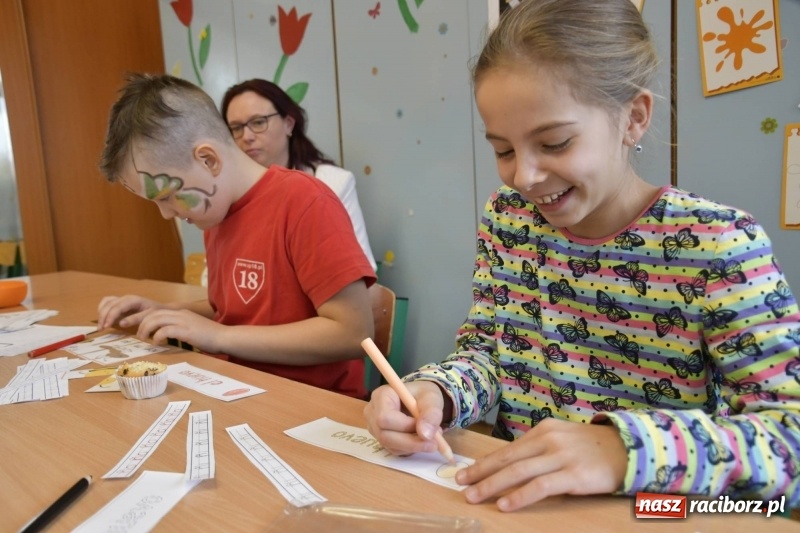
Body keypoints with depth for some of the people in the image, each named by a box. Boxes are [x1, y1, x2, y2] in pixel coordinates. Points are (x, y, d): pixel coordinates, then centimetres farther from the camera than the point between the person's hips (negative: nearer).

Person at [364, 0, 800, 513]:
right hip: (515, 500, 3)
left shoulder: (718, 245, -14)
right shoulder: (506, 219, -1)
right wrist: (432, 393, -18)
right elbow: (484, 353, 3)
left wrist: (628, 448, -34)